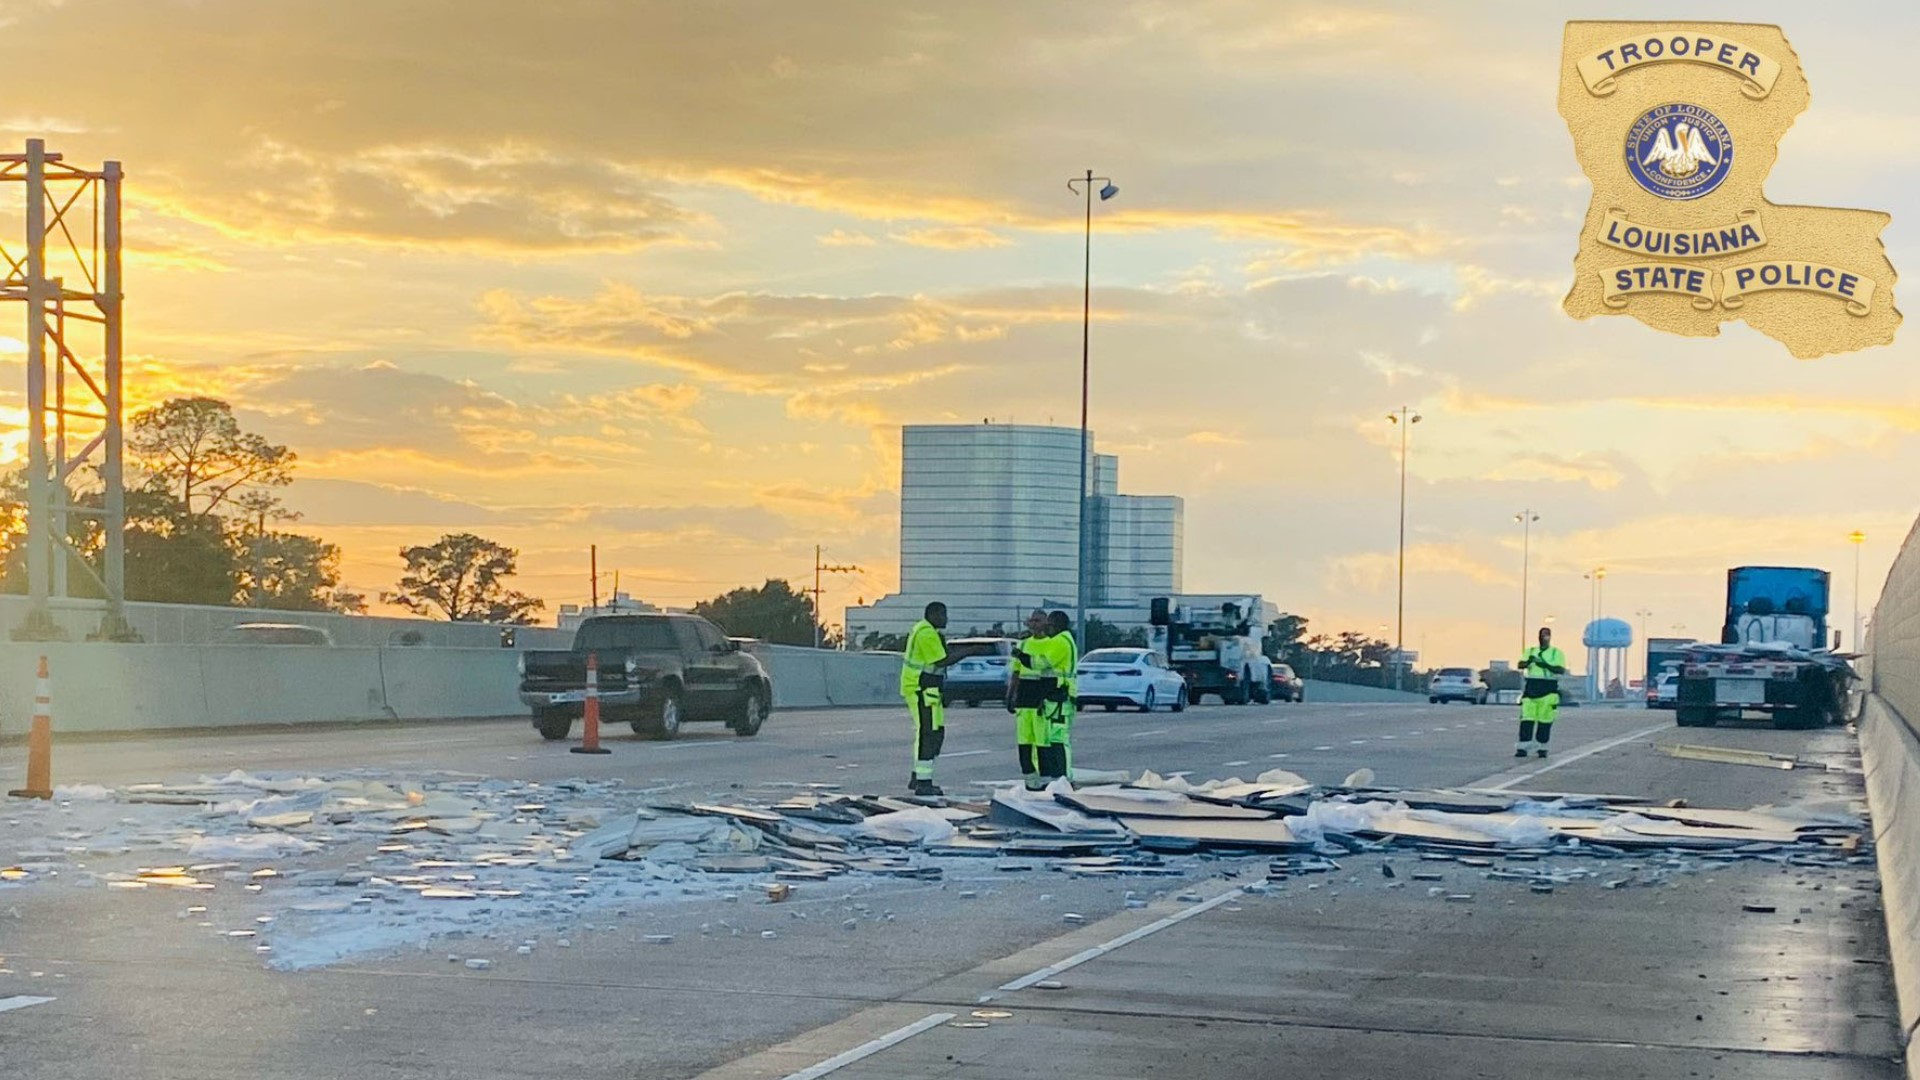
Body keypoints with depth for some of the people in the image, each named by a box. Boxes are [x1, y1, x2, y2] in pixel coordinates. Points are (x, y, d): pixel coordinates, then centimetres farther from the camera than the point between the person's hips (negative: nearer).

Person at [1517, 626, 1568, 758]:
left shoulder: (1556, 653, 7)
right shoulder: (1531, 652, 16)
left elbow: (1561, 670, -6)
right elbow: (1520, 665, 1)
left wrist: (1547, 665, -21)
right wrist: (1528, 661, -21)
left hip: (1548, 688, -2)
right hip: (1532, 687, 2)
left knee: (1545, 720, -3)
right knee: (1527, 717, -6)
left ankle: (1542, 747, 5)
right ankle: (1522, 747, -9)